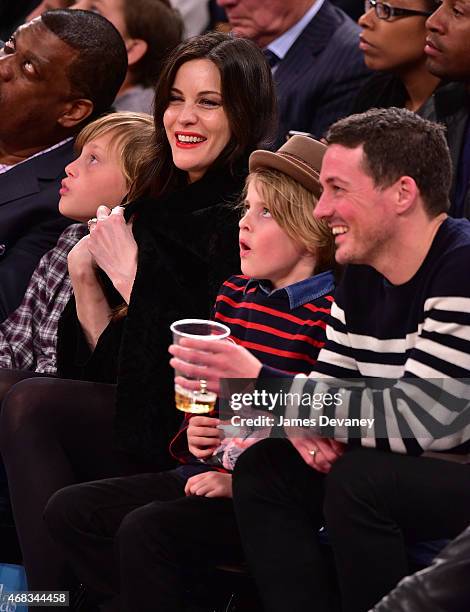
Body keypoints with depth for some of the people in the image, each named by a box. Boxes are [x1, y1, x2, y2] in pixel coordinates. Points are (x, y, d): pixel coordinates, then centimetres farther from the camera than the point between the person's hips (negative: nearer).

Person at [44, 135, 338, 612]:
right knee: (68, 510, 1)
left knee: (145, 530, -29)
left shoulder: (326, 314, -14)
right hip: (208, 472, 9)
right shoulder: (234, 294, 12)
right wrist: (196, 431, 5)